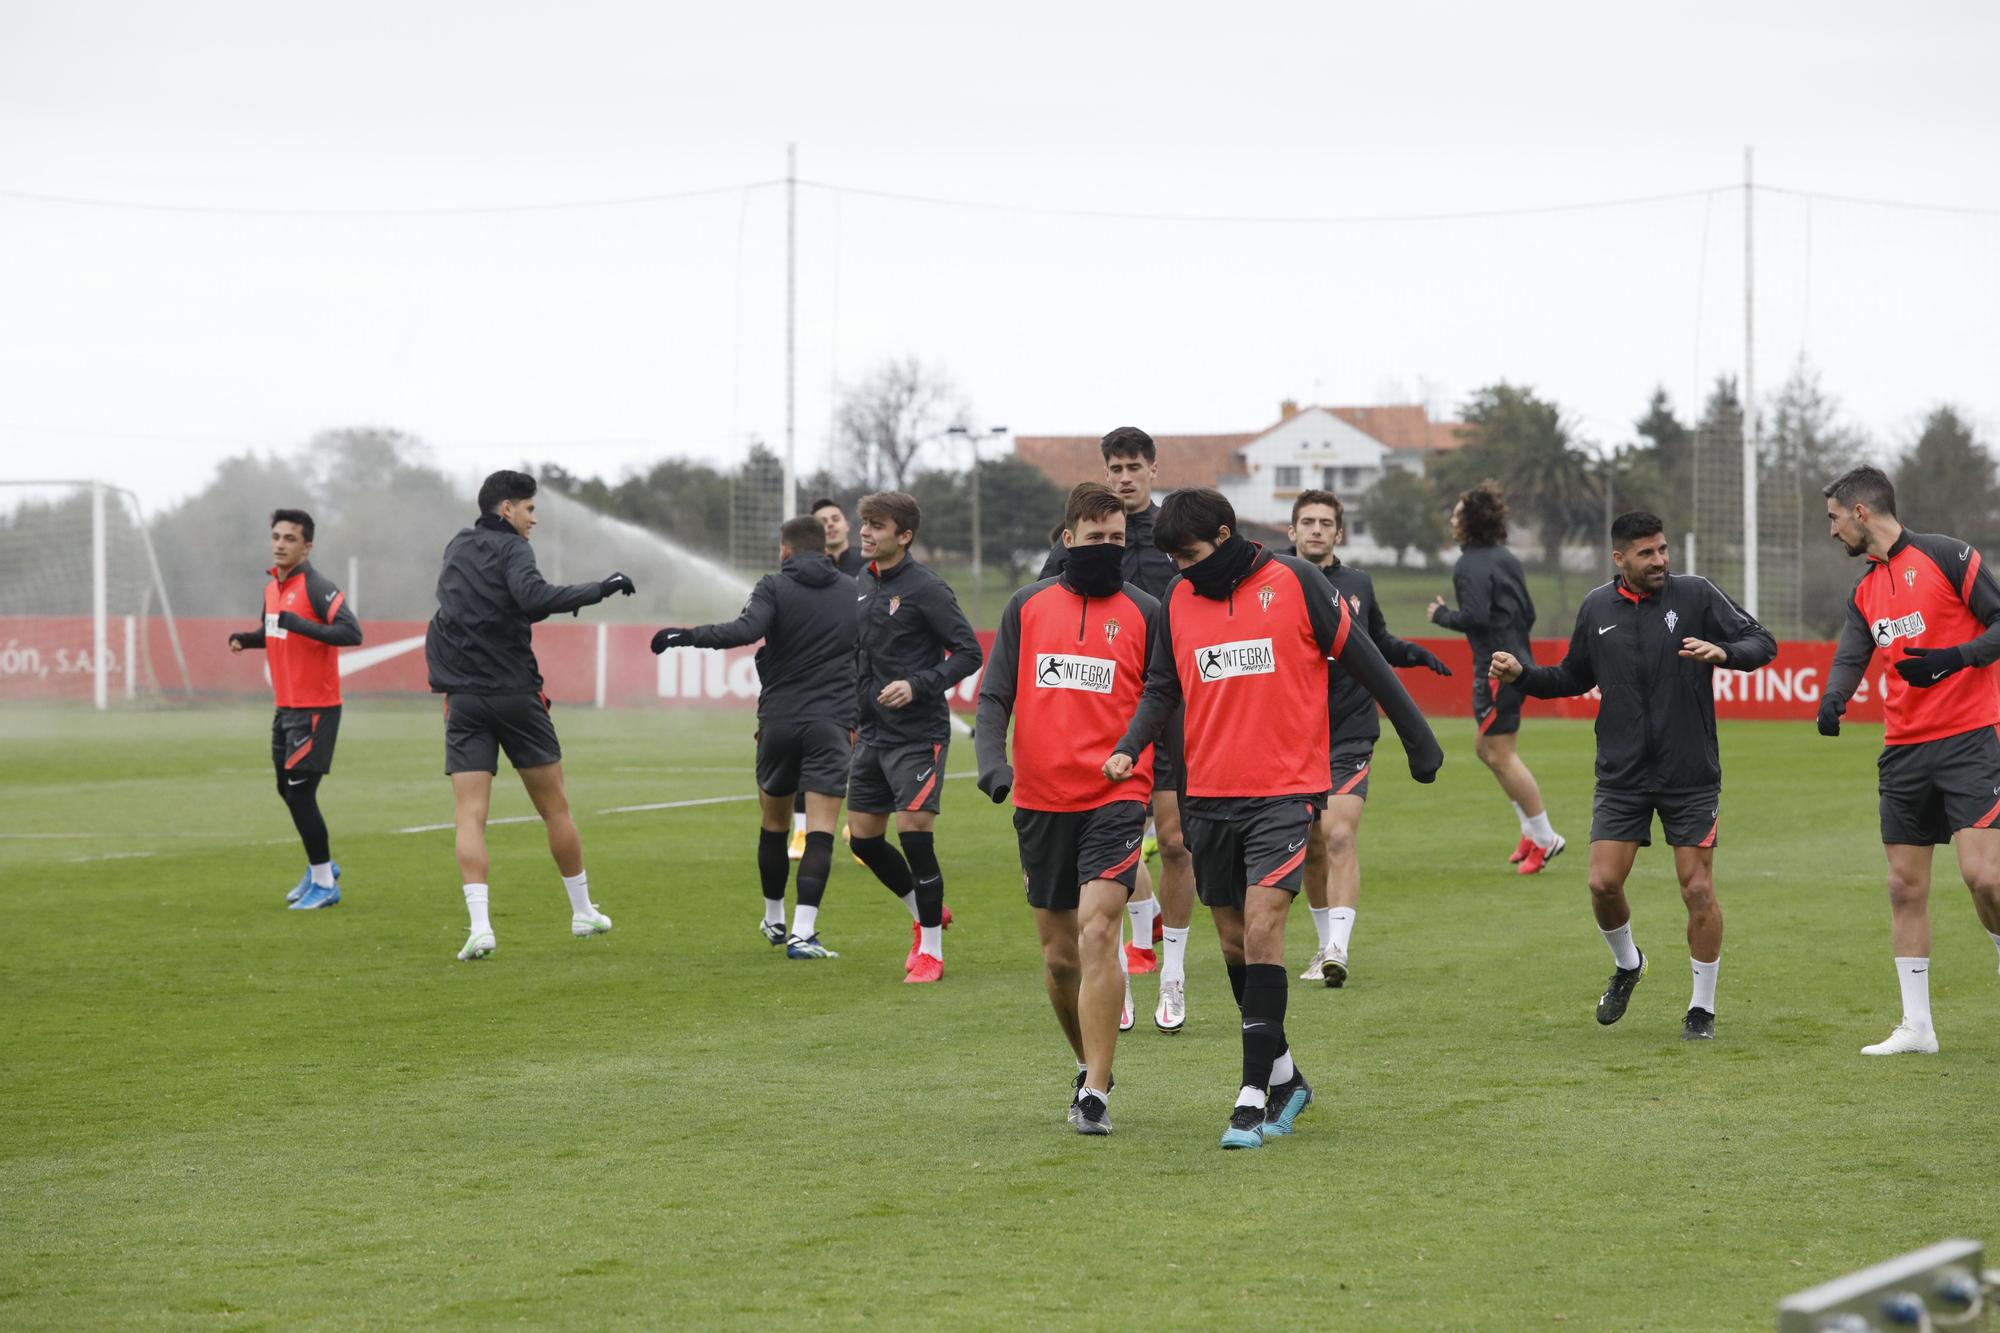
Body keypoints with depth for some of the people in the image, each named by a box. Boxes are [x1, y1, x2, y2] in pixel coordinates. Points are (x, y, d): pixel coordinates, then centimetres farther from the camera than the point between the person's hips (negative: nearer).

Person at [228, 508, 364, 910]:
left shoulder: (316, 587, -16)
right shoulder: (272, 586, 10)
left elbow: (351, 632, -27)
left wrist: (300, 625, -33)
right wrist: (246, 639, 7)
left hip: (315, 708, -9)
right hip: (286, 707, 9)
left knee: (300, 793, -8)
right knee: (287, 789, 16)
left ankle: (324, 883, 4)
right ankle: (321, 866, 34)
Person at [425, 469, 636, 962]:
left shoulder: (456, 549, 14)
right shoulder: (510, 547, -7)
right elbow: (533, 597, -26)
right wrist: (599, 589, -23)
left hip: (463, 697, 4)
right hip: (515, 694, -4)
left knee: (471, 815, -3)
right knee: (555, 808, 11)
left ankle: (479, 925, -19)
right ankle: (583, 912, 22)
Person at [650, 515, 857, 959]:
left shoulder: (774, 587, -2)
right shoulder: (853, 593, 9)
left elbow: (746, 630, -19)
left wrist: (685, 635, -13)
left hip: (779, 719, 0)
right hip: (832, 723, 0)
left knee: (773, 822, 19)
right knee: (820, 830, -6)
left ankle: (774, 920, 33)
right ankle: (803, 932, -18)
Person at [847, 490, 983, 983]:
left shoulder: (926, 588, -12)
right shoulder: (866, 586, 11)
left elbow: (968, 652, -12)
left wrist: (918, 685, -23)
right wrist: (857, 715, 18)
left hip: (918, 734, -8)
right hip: (874, 734, 8)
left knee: (914, 831, -12)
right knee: (863, 836, 8)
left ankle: (931, 951, 0)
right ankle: (926, 914, 30)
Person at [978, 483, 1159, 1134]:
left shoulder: (1145, 612, 2)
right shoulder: (1027, 606, 8)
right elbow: (994, 694, 6)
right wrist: (991, 759, -11)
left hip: (1116, 797, -3)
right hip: (1041, 802, 3)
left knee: (1097, 934, -18)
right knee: (1059, 953, 11)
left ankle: (1095, 1093, -16)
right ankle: (1090, 1065, 34)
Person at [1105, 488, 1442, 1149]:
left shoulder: (1293, 582, -6)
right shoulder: (1179, 599, 6)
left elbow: (1361, 659, -1)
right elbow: (1161, 688, 10)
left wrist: (1418, 738, 3)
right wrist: (1129, 747, -9)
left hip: (1285, 792, -5)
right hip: (1209, 796, 5)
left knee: (1261, 928, -17)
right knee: (1234, 941, 9)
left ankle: (1254, 1094, -16)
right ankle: (1285, 1076, 27)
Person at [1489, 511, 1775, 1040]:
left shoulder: (1695, 595, -5)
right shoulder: (1596, 608, 5)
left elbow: (1763, 643, -4)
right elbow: (1574, 678, 18)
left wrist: (1723, 652, -24)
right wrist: (1521, 675, 3)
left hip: (1691, 777, -2)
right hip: (1621, 777, 2)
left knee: (1698, 890, -3)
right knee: (1603, 882, -5)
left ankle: (1702, 1007, 12)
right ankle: (1626, 965, 25)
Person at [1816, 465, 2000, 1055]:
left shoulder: (1947, 556, -6)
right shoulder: (1864, 592, 15)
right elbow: (1850, 657, 4)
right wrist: (1833, 699, -17)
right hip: (1903, 751, 7)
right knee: (1905, 885, 4)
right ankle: (1917, 1026, 9)